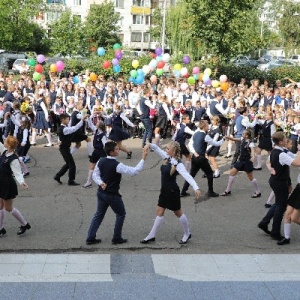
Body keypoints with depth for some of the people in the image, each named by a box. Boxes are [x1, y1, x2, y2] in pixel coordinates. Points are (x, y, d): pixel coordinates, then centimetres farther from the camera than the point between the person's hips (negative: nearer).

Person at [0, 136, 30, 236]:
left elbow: (17, 172, -28)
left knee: (8, 208, 6)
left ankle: (25, 224, 24)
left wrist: (22, 181, -47)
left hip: (8, 186, -8)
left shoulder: (13, 159, -24)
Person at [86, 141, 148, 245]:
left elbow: (95, 175, 5)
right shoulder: (117, 165, -25)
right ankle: (116, 238, 19)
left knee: (99, 214, 19)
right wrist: (143, 159, -23)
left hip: (101, 193, 7)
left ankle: (90, 238, 19)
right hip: (112, 195, -7)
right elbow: (134, 171, -26)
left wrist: (101, 183, -8)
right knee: (121, 214, 13)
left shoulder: (101, 161, -3)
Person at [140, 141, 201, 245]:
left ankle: (187, 234, 30)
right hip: (164, 190, 8)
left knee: (178, 213, 9)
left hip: (172, 191, -8)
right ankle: (151, 236, 18)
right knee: (159, 212, 12)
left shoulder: (178, 164, -23)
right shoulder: (167, 158, -1)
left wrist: (196, 188, -46)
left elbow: (187, 176, -34)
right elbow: (156, 148, 5)